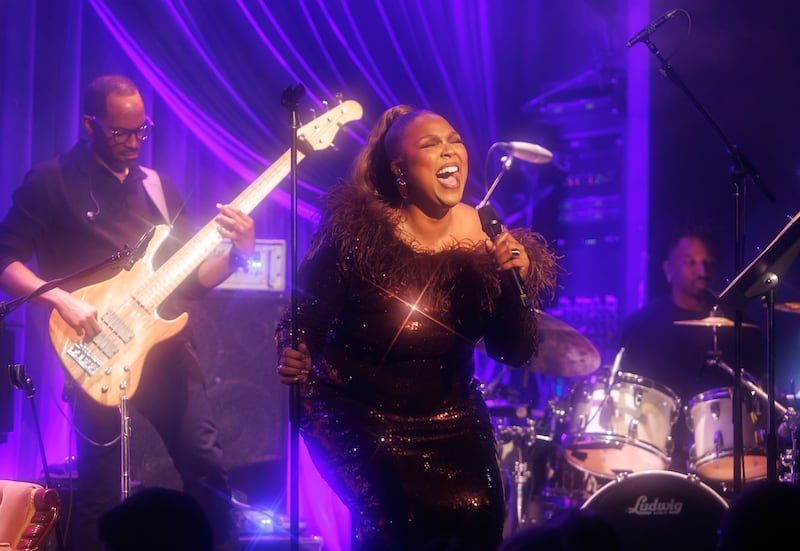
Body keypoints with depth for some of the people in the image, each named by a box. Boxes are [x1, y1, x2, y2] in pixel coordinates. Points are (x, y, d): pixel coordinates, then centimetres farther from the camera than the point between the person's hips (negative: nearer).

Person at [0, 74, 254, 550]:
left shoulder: (158, 186, 14)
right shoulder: (51, 182, -2)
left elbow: (188, 278, 15)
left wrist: (238, 253, -4)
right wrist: (62, 300, -19)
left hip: (170, 346, 5)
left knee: (206, 466, 3)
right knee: (101, 489, -2)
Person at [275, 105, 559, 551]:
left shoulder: (486, 241, -7)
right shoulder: (358, 233, -17)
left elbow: (515, 353, -5)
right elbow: (306, 314, -10)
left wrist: (516, 284, -21)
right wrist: (295, 358, -31)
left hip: (449, 420, 3)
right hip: (357, 418, -3)